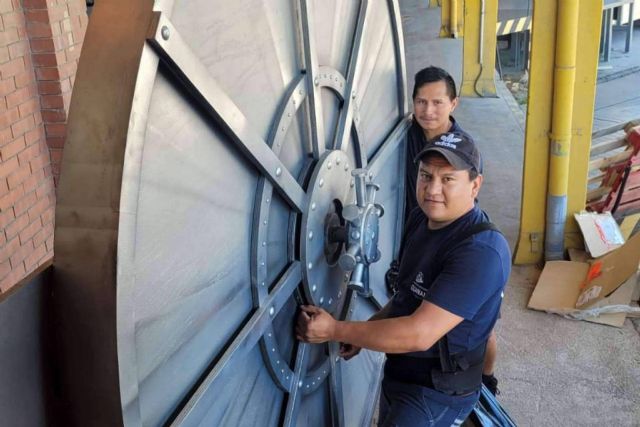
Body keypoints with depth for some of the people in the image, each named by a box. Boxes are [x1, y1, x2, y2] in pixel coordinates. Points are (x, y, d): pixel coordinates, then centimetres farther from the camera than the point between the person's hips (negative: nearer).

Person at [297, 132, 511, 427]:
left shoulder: (481, 251, -28)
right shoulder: (421, 218, 0)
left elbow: (420, 334, -32)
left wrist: (335, 331, -25)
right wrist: (365, 332, 1)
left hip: (437, 391, -8)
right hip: (398, 373, 8)